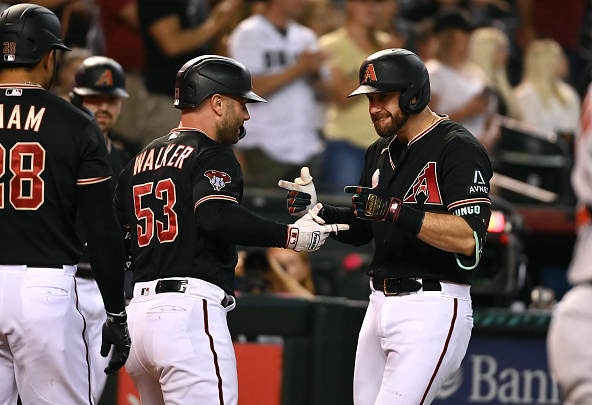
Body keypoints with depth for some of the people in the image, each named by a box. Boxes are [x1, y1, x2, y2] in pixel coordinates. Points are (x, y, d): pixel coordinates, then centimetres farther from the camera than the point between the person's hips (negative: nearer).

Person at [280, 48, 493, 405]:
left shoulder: (459, 149, -12)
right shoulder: (382, 152, 16)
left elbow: (468, 238, -23)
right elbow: (361, 231, 22)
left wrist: (393, 210, -28)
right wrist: (320, 211, 2)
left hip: (432, 309, -9)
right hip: (381, 305, 9)